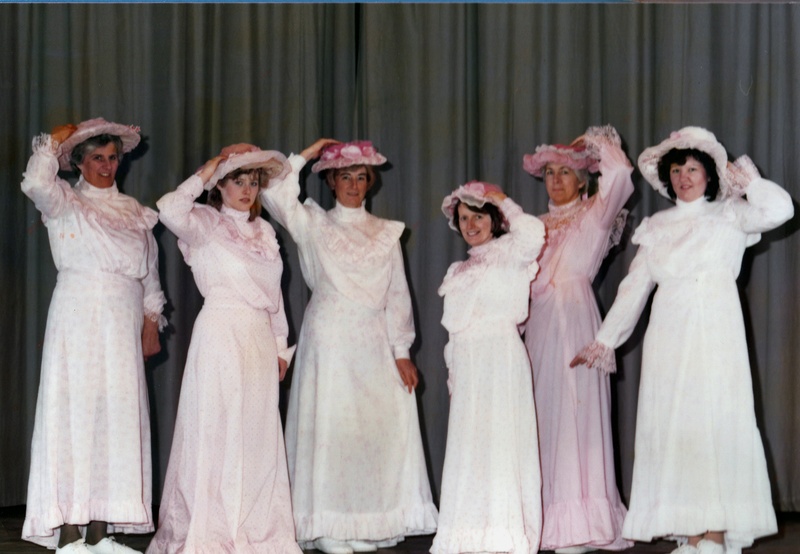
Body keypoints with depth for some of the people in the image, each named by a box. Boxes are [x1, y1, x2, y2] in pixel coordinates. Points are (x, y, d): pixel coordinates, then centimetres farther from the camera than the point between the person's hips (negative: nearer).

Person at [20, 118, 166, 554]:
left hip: (123, 325, 5)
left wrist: (152, 322, 11)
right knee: (75, 411, -9)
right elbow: (36, 184, -18)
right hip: (79, 318, -5)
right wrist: (54, 142, -5)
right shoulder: (65, 203, 5)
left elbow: (149, 272, 19)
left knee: (117, 417, 1)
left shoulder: (133, 212, 19)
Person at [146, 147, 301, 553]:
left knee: (258, 434, 6)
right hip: (220, 334, -6)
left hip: (259, 339, 6)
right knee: (217, 431, -5)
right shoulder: (206, 223, -2)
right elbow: (171, 211, -25)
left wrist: (281, 346, 16)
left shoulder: (263, 230, 17)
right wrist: (209, 169, -16)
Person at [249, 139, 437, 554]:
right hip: (329, 338, -3)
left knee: (379, 427, -1)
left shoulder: (386, 233, 13)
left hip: (374, 342, 3)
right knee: (328, 425, -4)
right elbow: (274, 194, -8)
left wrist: (401, 352, 2)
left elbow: (397, 295, 9)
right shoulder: (314, 224, 7)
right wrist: (306, 155, 0)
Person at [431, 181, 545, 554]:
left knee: (497, 440, -11)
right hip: (467, 365, 7)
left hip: (500, 359, -7)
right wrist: (453, 371, 17)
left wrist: (505, 202, -8)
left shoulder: (508, 253, 0)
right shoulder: (460, 270, 22)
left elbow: (533, 233, -24)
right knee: (467, 445, 4)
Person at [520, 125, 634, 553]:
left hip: (576, 322, -5)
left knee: (575, 415, -9)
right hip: (539, 325, 5)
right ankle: (549, 519, 3)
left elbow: (619, 173, -11)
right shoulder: (539, 225, 21)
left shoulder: (594, 215, 5)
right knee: (544, 416, 1)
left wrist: (597, 141, 4)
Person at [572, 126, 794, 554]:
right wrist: (604, 340, 12)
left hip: (715, 335, -3)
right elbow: (634, 287, 16)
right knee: (673, 425, -1)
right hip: (669, 338, 4)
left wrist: (744, 180, -5)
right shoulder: (657, 227, 16)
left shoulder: (728, 215, 7)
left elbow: (779, 209, -10)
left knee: (714, 421, -8)